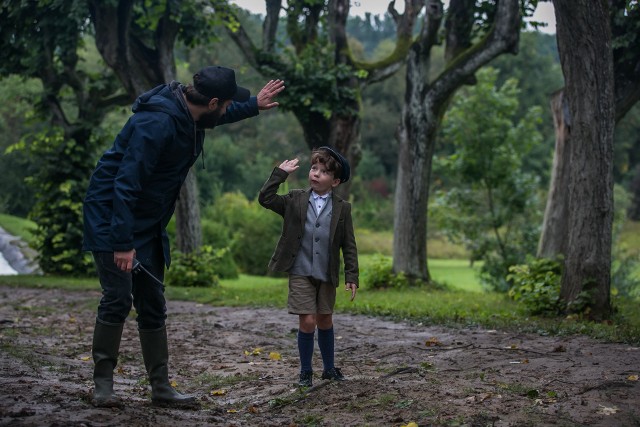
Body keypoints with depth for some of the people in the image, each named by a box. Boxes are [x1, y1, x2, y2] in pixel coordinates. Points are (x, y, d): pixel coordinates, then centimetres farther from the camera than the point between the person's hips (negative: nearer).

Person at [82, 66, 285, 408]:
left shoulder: (190, 114, 2)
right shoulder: (157, 123, -27)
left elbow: (221, 115, 31)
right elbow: (125, 184, -29)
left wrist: (254, 106, 31)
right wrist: (123, 243, -31)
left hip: (149, 225, 9)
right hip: (111, 217, -9)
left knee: (153, 307, 8)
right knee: (118, 298, -13)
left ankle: (161, 387, 12)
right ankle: (102, 383, 0)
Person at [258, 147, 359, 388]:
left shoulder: (342, 209, 0)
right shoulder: (295, 201, 0)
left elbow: (349, 246, 2)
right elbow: (265, 199, -10)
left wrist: (351, 277, -2)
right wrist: (280, 173, -10)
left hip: (327, 276, 2)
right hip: (300, 274, -2)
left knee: (325, 321, 14)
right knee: (307, 321, -8)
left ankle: (329, 368, 31)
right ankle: (305, 372, 9)